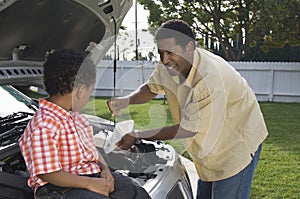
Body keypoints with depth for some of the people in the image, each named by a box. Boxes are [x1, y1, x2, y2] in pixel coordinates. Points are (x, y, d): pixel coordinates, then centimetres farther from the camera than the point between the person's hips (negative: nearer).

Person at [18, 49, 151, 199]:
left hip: (93, 174, 9)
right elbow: (47, 174, -22)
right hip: (61, 187, -9)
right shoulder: (44, 126, -19)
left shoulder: (75, 116, 12)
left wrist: (104, 168, 0)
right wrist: (89, 183, -23)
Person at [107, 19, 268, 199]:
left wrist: (137, 136, -27)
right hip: (210, 148, 8)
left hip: (239, 144, -8)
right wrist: (127, 100, -15)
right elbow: (152, 88, 8)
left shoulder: (211, 78, -36)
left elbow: (189, 129, -31)